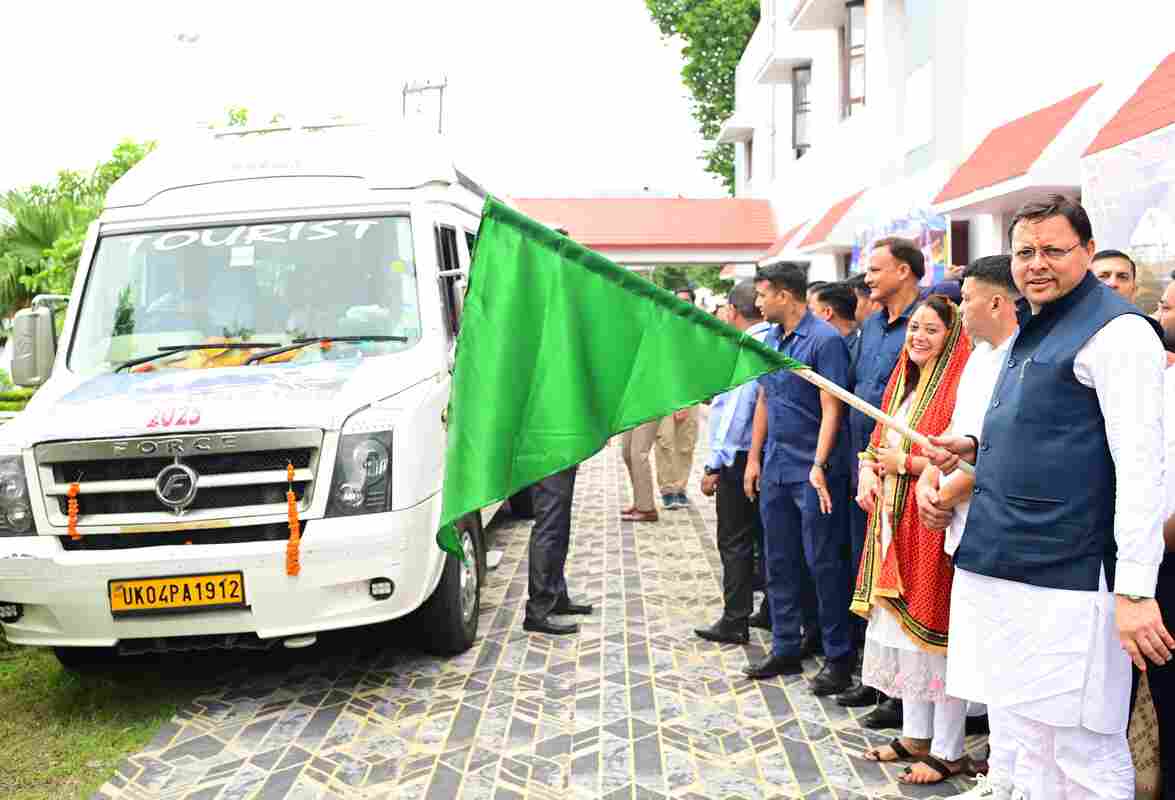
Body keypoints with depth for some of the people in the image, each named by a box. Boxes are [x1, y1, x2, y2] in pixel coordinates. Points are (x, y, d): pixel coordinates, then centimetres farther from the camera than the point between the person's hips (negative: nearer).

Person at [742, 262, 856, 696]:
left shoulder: (825, 340, -12)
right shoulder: (771, 340, 11)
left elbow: (831, 410, -16)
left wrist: (819, 466, -23)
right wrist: (754, 458, 14)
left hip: (813, 471, -8)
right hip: (776, 469, 8)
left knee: (823, 563, -1)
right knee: (779, 562, 13)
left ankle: (838, 657, 11)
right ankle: (785, 649, 24)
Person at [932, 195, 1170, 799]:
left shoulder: (1116, 331, -11)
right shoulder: (1031, 331, 17)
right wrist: (973, 447, 10)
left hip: (1066, 580, -9)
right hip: (1000, 569, 9)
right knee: (1021, 740, 17)